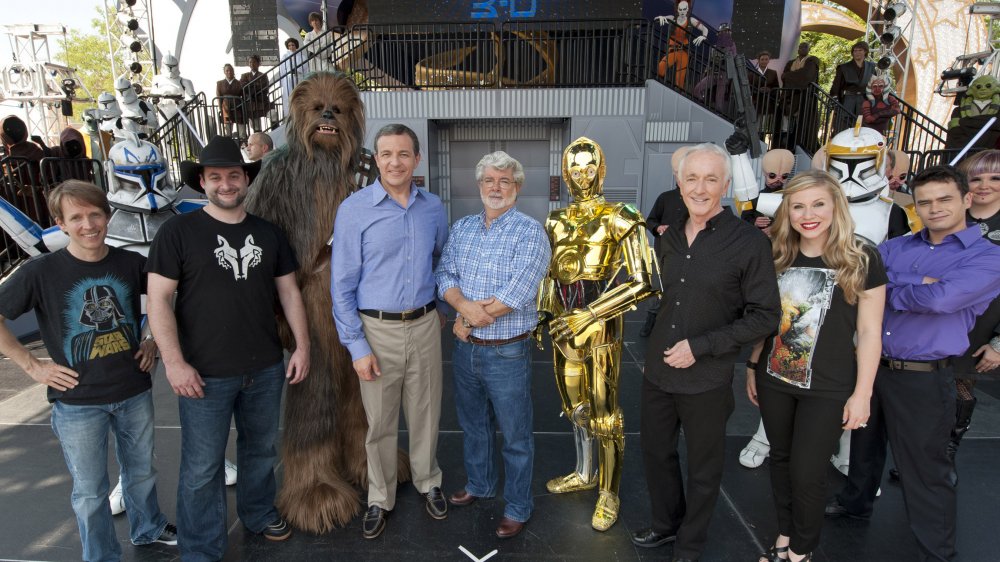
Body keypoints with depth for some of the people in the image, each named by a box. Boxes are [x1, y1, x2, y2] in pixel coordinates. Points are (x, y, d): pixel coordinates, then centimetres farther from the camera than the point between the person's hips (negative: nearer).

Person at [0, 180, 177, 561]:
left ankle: (148, 529, 46)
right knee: (90, 491, 12)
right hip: (77, 402, -2)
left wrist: (154, 341, 1)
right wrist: (32, 366, -9)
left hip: (135, 392, 3)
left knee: (141, 470, 21)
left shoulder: (132, 263, -5)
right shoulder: (41, 272, -12)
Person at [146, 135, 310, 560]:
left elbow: (288, 291, 10)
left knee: (261, 449, 19)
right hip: (205, 373, -3)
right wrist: (174, 362, -14)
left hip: (266, 368, 4)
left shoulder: (267, 233, 7)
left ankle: (259, 514, 42)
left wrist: (302, 345, 4)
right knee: (202, 468, 6)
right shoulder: (178, 231, -5)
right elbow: (158, 299, -8)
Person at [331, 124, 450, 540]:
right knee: (380, 422, 10)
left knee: (425, 413, 16)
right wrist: (357, 346, -11)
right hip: (378, 329, -3)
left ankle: (428, 483, 39)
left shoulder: (434, 208, 1)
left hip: (425, 325, 3)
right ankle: (380, 498, 31)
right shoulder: (354, 209, -10)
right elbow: (342, 284, -9)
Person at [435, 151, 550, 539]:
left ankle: (518, 508, 28)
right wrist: (466, 305, -21)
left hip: (507, 352, -6)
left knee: (515, 435, 9)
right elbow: (445, 275, -1)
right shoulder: (461, 228, 7)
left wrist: (468, 317, -14)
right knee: (473, 424, 23)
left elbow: (517, 293, -22)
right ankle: (479, 484, 46)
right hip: (465, 348, 6)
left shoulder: (530, 233, -13)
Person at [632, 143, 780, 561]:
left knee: (703, 469, 14)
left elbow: (765, 317, -13)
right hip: (657, 372, 5)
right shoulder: (670, 238, 4)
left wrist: (700, 347, -19)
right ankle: (666, 523, 45)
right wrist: (663, 345, 12)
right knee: (656, 453, 20)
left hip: (707, 381, -5)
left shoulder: (749, 242, -14)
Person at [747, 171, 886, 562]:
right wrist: (753, 366, 10)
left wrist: (862, 393, -8)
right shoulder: (777, 256, 1)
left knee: (806, 472, 2)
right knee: (781, 460, 16)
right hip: (774, 381, 4)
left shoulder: (861, 258, -10)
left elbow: (869, 331, -8)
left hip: (828, 389, -4)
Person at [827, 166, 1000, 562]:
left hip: (923, 380, -5)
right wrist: (917, 284, -17)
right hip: (870, 365, 5)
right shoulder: (895, 248, 6)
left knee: (924, 469, 6)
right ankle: (856, 501, 48)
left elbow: (941, 299, -26)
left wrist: (887, 291, -10)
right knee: (864, 443, 24)